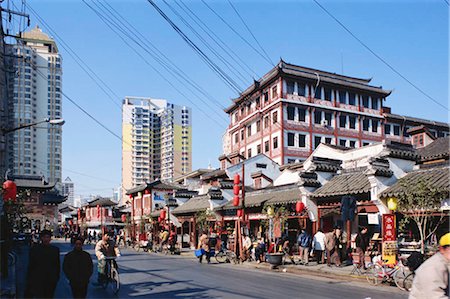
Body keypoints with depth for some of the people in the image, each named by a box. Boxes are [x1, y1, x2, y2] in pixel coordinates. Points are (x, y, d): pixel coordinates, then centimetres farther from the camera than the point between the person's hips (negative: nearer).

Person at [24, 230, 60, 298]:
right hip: (37, 280, -2)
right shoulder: (34, 249, 1)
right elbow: (30, 266, 2)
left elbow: (57, 265, 9)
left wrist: (57, 277, 4)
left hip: (51, 281, 2)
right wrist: (29, 279, 0)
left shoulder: (55, 250, 5)